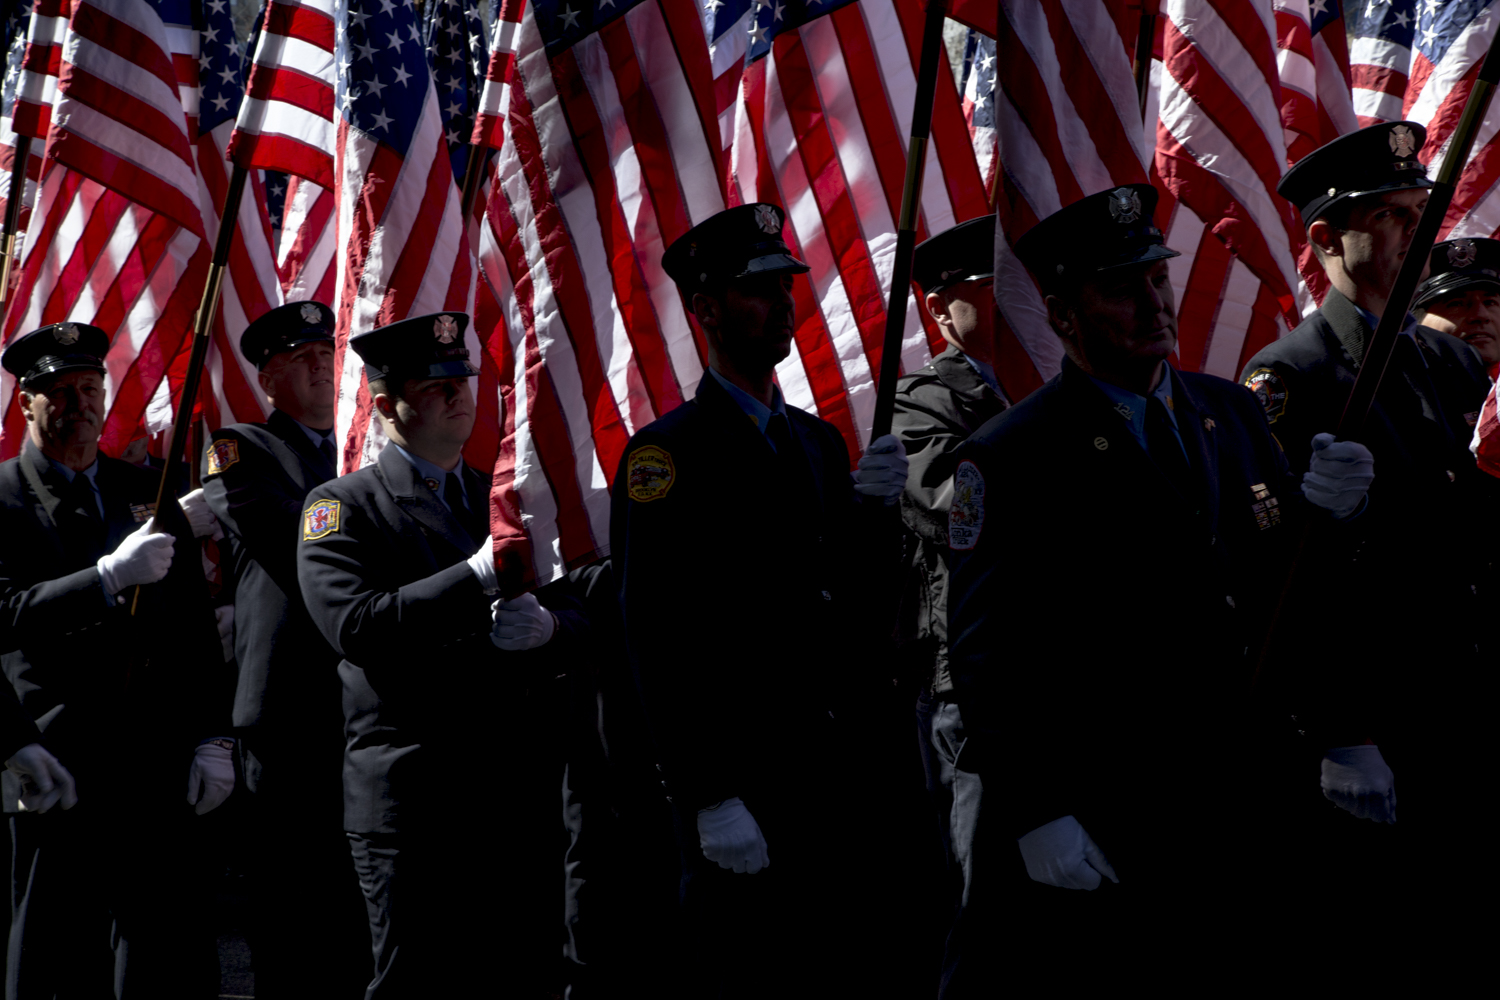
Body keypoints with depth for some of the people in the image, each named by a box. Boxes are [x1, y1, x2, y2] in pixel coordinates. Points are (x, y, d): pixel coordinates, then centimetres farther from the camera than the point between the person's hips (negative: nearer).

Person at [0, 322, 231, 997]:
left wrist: (213, 738, 7)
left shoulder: (147, 491, 15)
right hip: (55, 768, -4)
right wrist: (107, 578, -23)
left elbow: (195, 627, 15)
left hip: (155, 769, 4)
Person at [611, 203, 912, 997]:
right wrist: (711, 798, -18)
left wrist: (875, 507, -6)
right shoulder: (666, 455, -8)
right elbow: (656, 640, -14)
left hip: (835, 762, 7)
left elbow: (863, 605, 12)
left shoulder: (817, 441, 14)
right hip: (737, 775, -7)